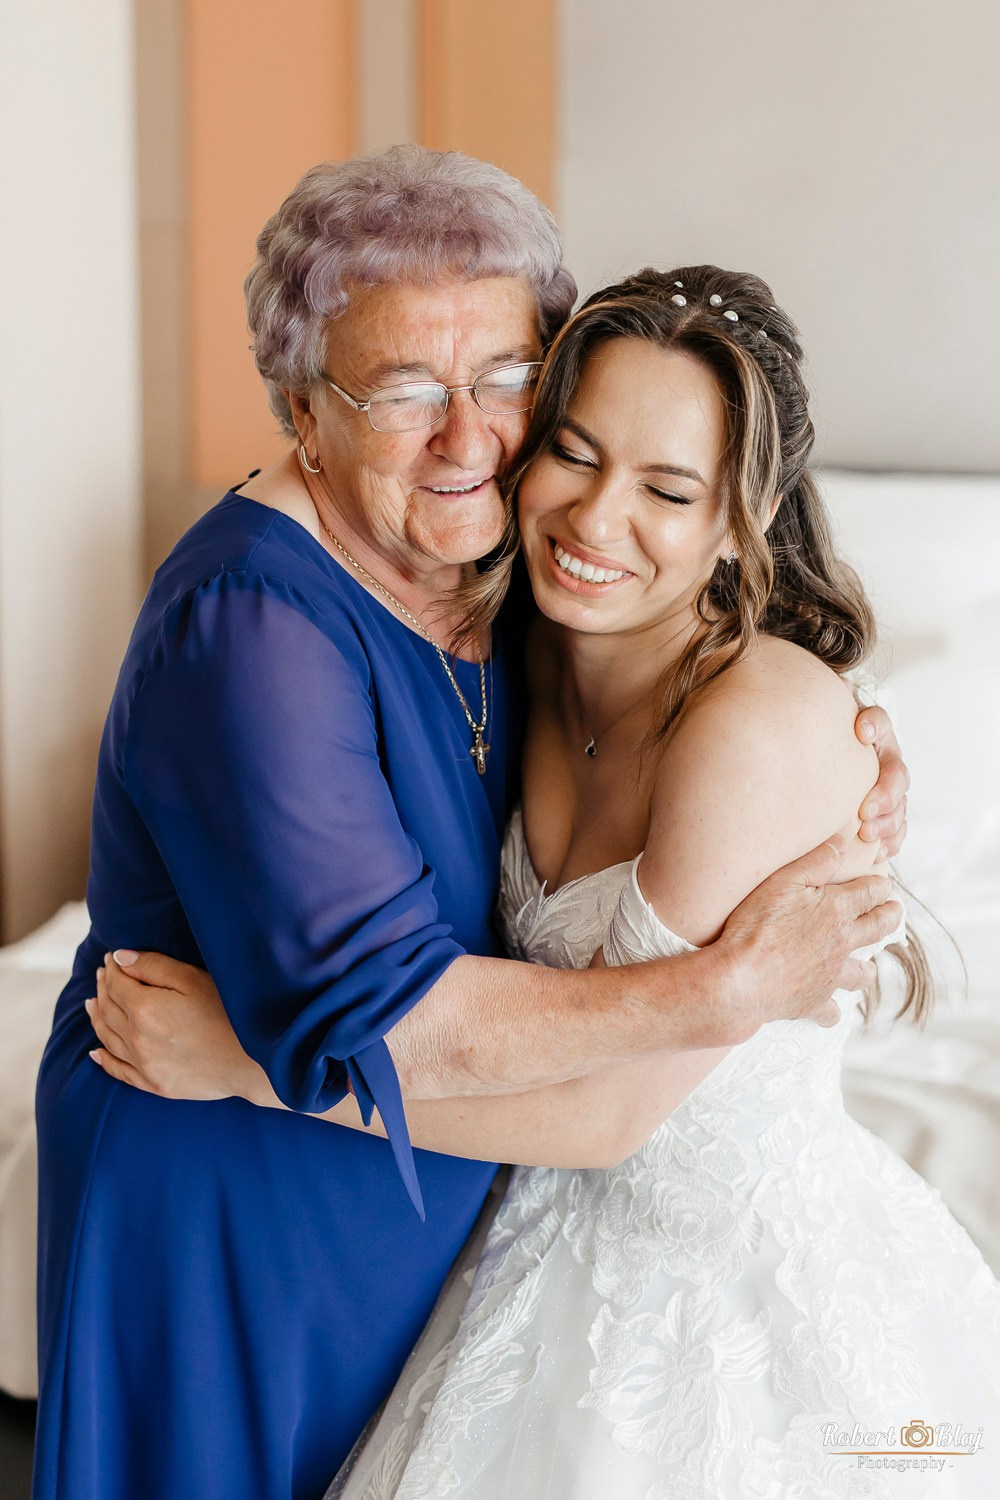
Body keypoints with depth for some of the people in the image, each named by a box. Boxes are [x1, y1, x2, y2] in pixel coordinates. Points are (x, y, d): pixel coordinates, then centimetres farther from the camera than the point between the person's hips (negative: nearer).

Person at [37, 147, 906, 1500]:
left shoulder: (501, 571, -3)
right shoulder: (253, 622, -28)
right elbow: (369, 1021, -34)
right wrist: (727, 992, -29)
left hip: (437, 1184, 7)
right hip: (226, 1204, -7)